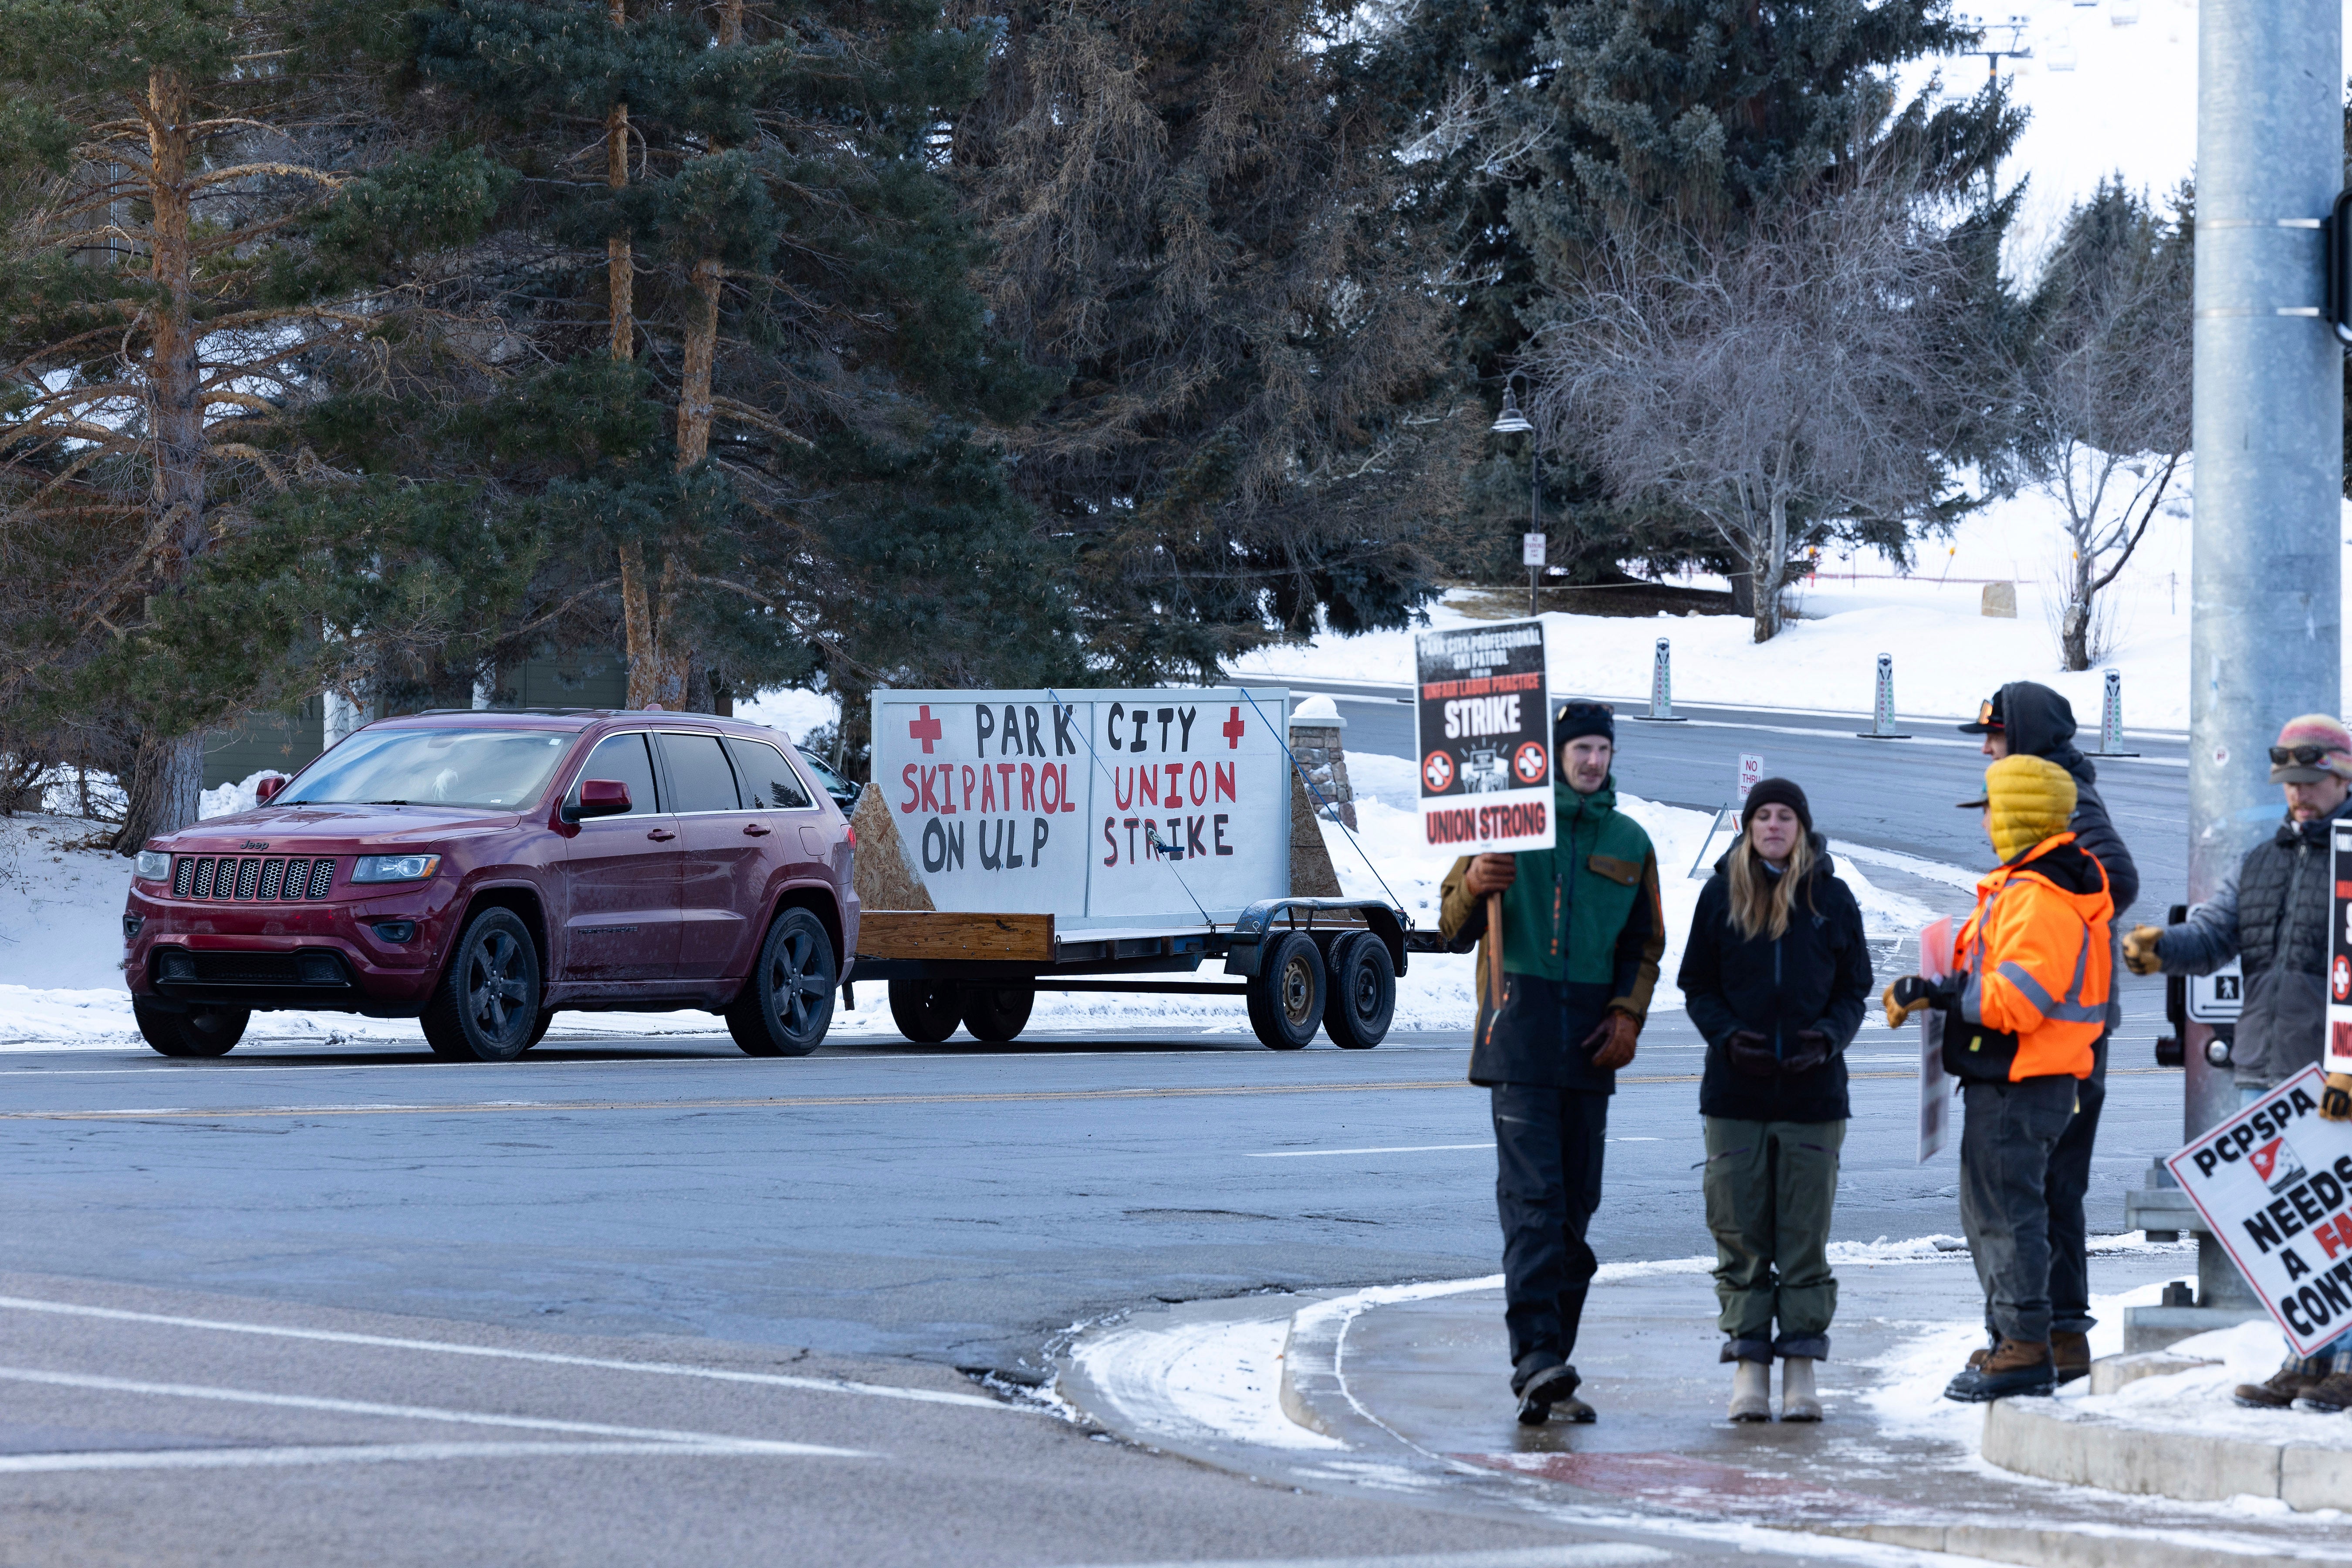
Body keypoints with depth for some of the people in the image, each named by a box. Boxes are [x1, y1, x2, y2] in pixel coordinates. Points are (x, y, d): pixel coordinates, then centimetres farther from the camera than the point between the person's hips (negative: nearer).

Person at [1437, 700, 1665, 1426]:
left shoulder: (1628, 842, 14)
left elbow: (1645, 944, 19)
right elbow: (1455, 931, 4)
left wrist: (1629, 1014, 1)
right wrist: (1472, 884, -19)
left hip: (1591, 1042, 4)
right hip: (1521, 1033, -4)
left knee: (1577, 1203, 5)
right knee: (1532, 1195, -15)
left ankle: (1550, 1365, 9)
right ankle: (1536, 1357, -23)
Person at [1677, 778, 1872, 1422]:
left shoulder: (1831, 898, 5)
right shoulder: (1722, 894, 5)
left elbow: (1855, 989, 8)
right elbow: (1696, 986, 7)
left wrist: (1828, 1038, -11)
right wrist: (1728, 1036, -11)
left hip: (1813, 1093, 0)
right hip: (1736, 1092, 0)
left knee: (1806, 1235, 1)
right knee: (1741, 1235, 0)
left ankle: (1801, 1368, 5)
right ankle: (1748, 1366, 5)